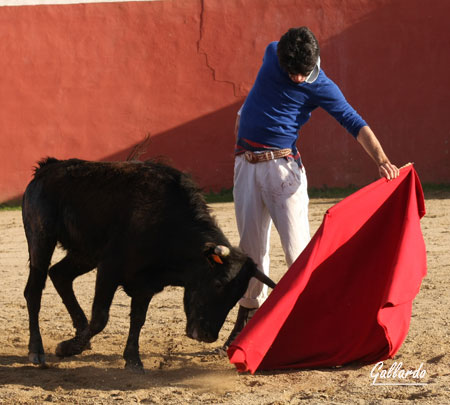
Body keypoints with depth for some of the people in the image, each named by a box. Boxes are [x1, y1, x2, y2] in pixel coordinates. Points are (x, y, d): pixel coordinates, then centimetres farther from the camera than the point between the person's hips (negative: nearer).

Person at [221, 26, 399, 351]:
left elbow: (356, 123, -12)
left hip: (283, 165, -4)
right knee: (251, 245, 7)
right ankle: (249, 316, 18)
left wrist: (382, 159, -24)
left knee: (297, 245, -12)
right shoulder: (271, 54, 3)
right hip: (247, 164, 4)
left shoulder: (321, 87, -8)